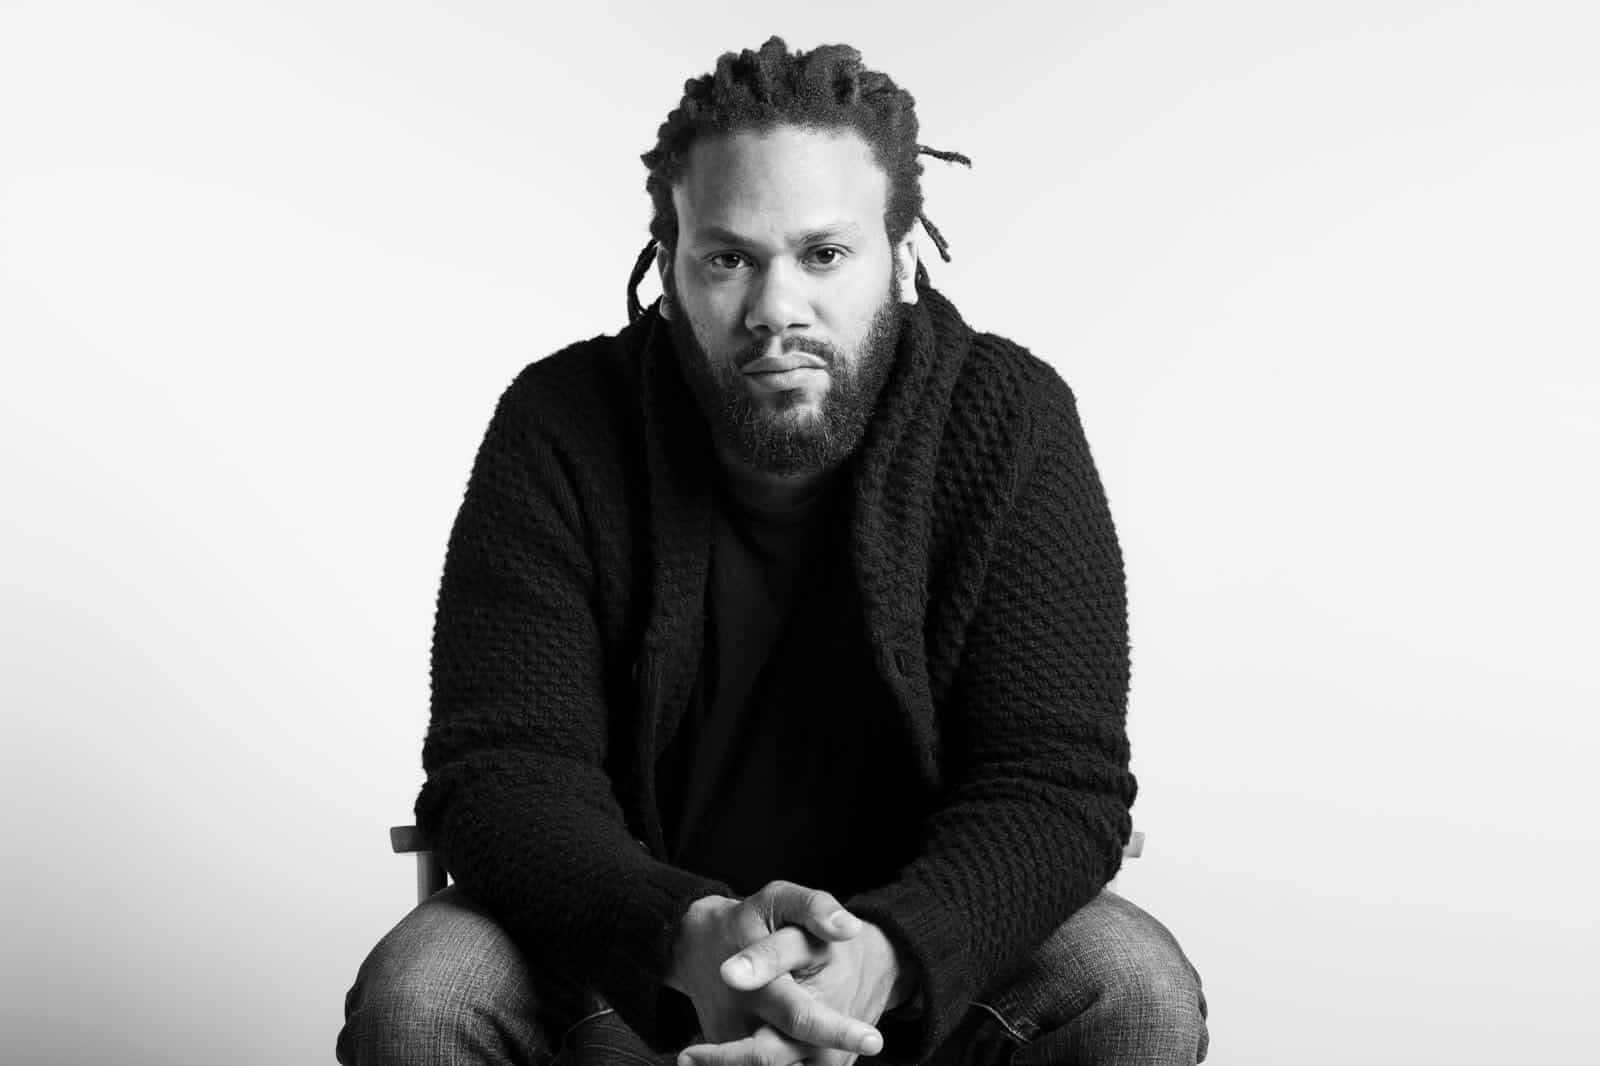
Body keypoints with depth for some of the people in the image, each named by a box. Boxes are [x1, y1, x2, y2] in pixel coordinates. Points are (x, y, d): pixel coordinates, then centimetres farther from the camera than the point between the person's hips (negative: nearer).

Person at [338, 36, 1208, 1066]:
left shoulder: (1011, 424, -13)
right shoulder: (562, 430, -12)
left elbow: (1058, 785, -17)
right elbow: (502, 769, -17)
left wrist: (888, 953, -38)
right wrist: (689, 937, -38)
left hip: (922, 942, 1)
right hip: (623, 936, 0)